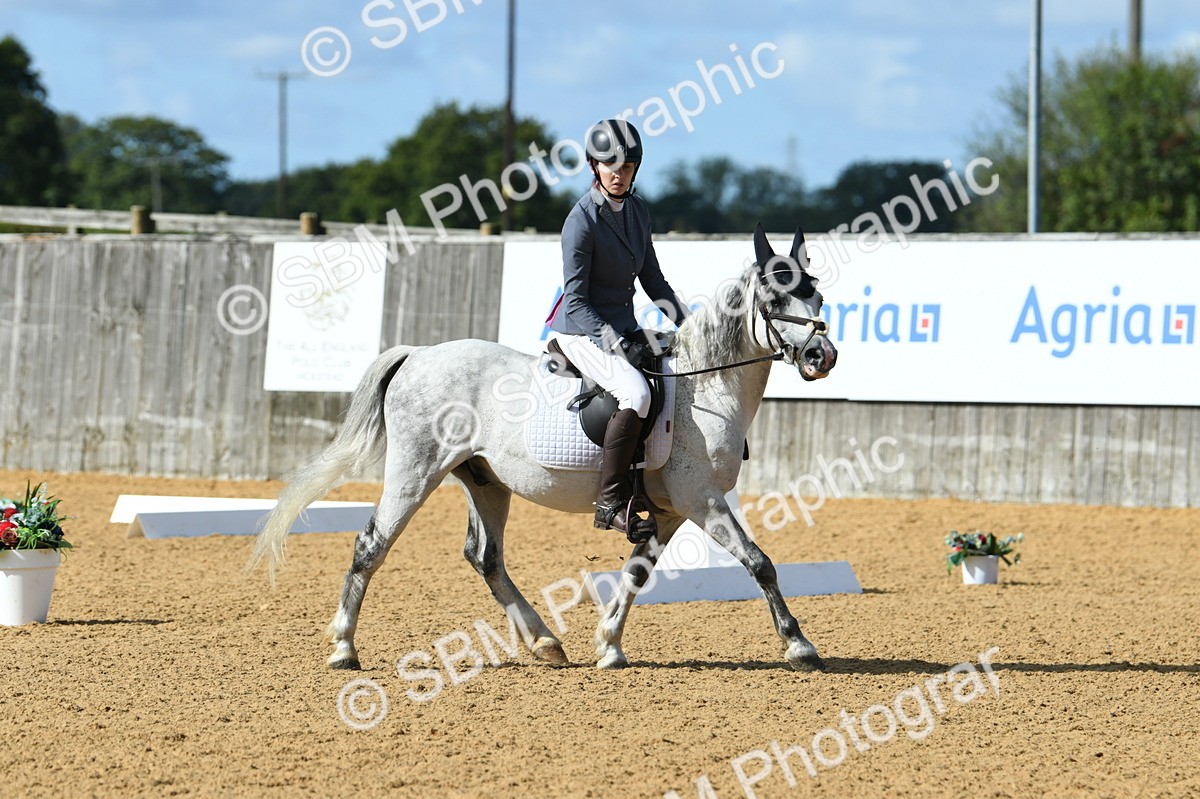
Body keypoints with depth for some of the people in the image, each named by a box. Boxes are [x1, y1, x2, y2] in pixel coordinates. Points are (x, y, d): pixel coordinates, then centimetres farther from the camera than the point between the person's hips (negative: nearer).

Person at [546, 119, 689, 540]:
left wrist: (688, 324, 8)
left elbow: (652, 279, 17)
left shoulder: (637, 210, 6)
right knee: (636, 393, -32)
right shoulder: (582, 220, -17)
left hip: (625, 327, 9)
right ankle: (611, 502, -27)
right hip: (582, 332, -9)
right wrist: (617, 345, -25)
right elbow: (576, 300, -17)